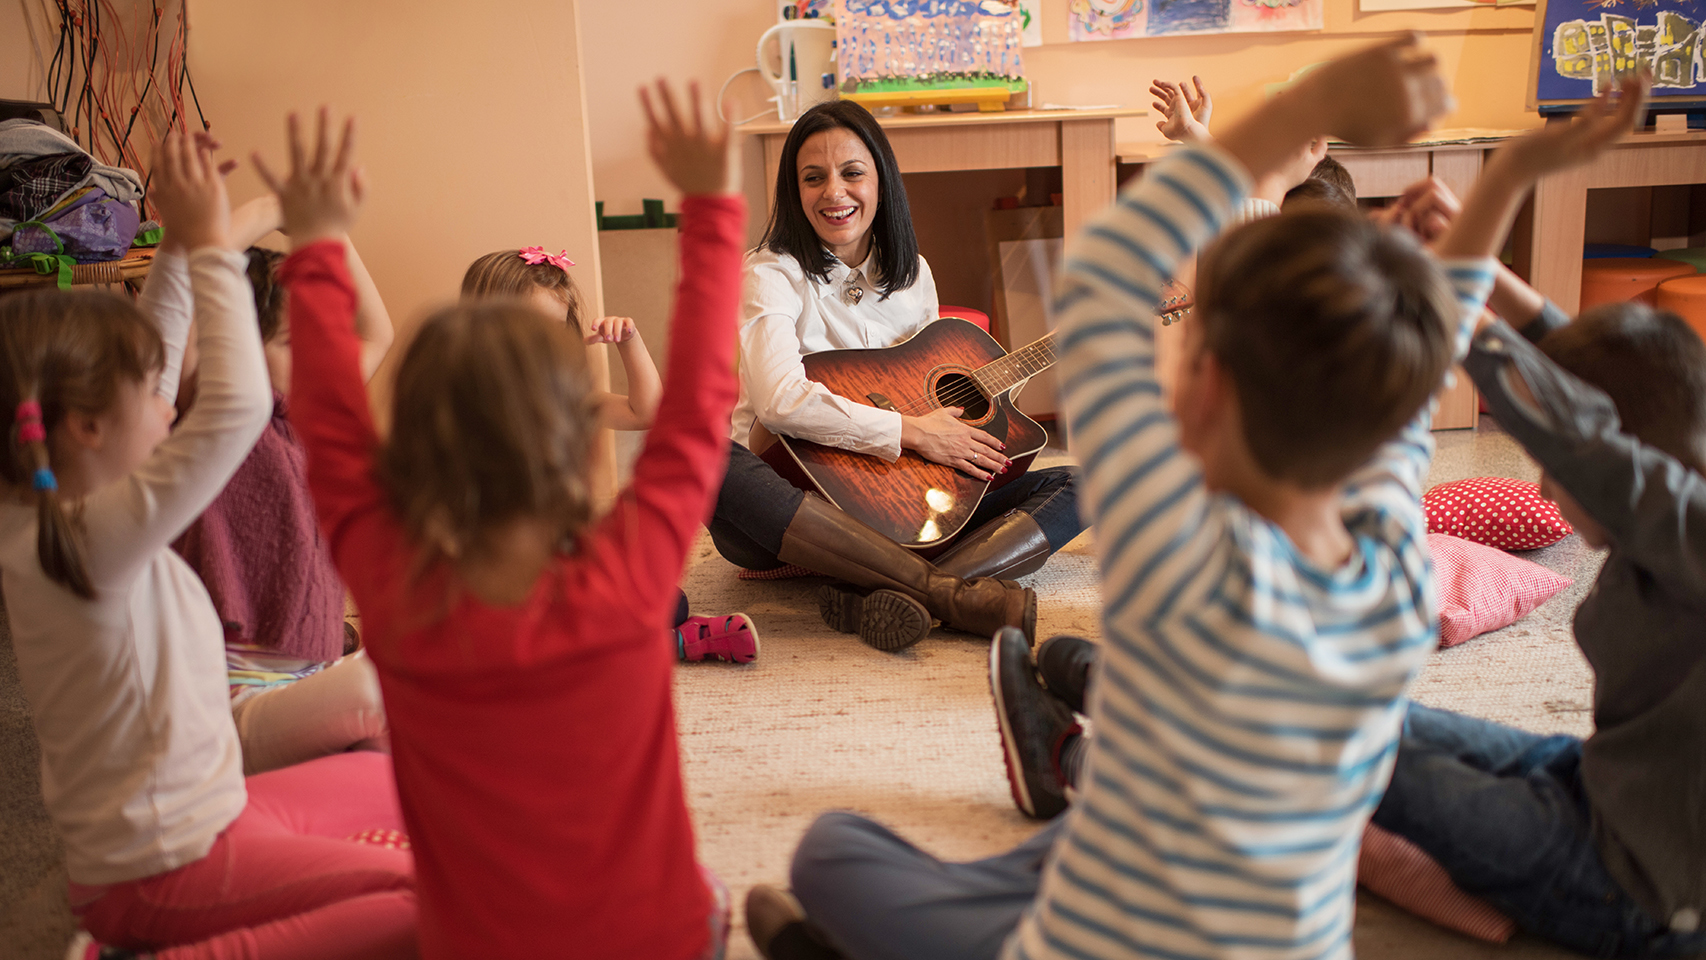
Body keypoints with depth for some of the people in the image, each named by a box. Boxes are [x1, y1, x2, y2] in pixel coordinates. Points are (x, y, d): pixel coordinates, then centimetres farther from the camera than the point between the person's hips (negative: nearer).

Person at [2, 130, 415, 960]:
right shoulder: (92, 540, -28)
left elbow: (145, 369, 12)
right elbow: (238, 407, -36)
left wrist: (179, 249, 3)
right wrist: (207, 243, -25)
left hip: (206, 809, 10)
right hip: (163, 870, -10)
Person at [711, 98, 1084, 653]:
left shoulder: (912, 274, 12)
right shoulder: (773, 274, -7)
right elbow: (779, 399, -24)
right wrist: (909, 431, -21)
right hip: (791, 504, -5)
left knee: (1074, 487, -10)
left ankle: (879, 601, -37)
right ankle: (952, 593, -40)